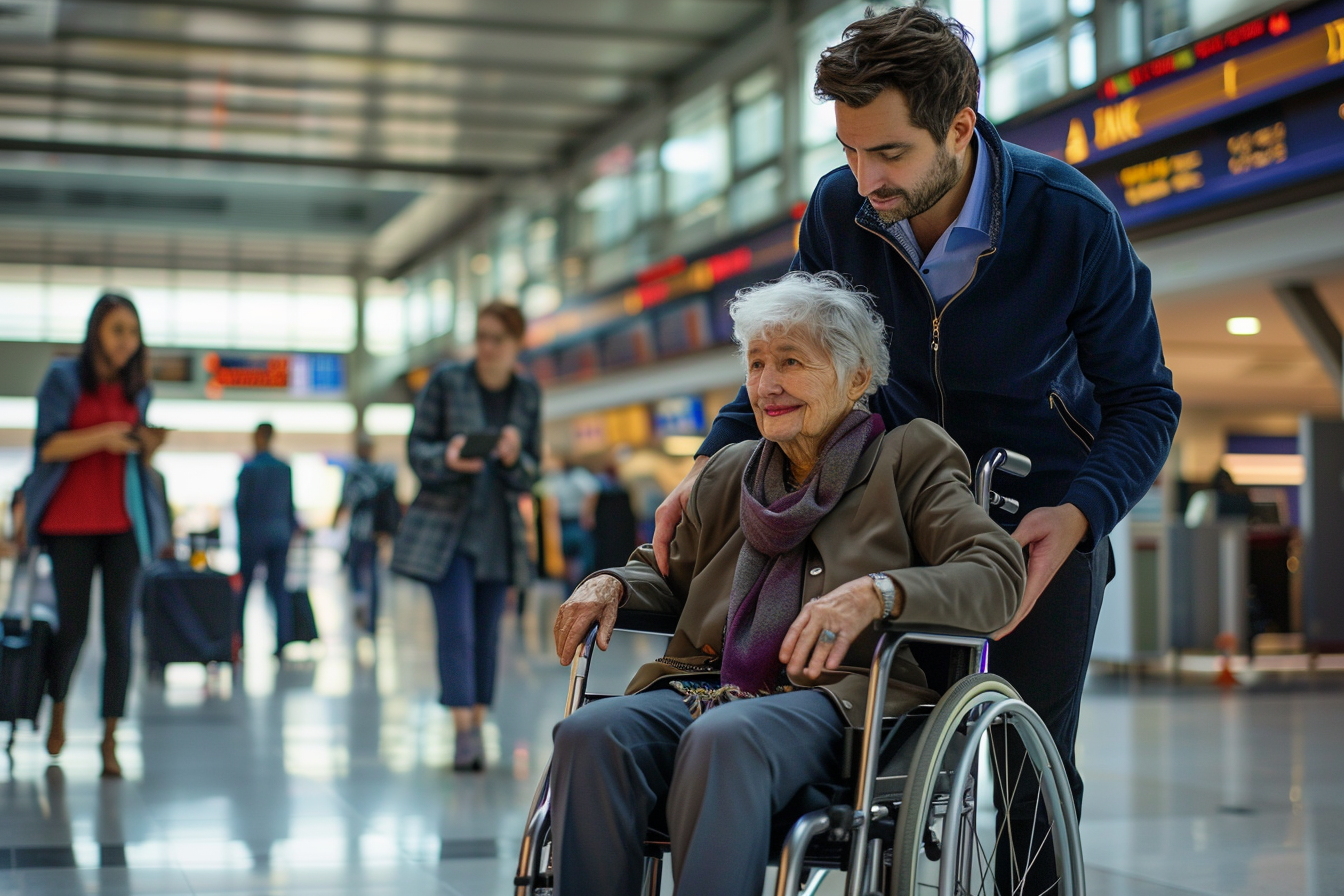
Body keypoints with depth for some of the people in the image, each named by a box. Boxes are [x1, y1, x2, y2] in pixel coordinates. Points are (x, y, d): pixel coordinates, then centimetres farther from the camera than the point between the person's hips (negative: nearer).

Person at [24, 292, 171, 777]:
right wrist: (103, 436, -23)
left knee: (118, 628, -4)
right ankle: (57, 708, 30)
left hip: (123, 522, 3)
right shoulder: (64, 377, -1)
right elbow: (48, 446, -9)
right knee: (73, 626, 2)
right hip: (70, 521, -2)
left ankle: (109, 739, 2)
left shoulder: (137, 388, 10)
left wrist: (152, 441, -5)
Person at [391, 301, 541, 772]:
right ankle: (464, 733, -11)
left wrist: (514, 459, -16)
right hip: (446, 525, -3)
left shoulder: (529, 393, 4)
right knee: (456, 630, -11)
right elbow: (417, 447, -2)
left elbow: (532, 471, 7)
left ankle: (477, 728, 15)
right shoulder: (446, 381, -4)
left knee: (486, 633, 7)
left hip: (498, 529, 3)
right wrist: (446, 459, -23)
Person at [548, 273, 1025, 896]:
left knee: (722, 739, -38)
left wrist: (876, 592, -24)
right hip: (707, 687, 5)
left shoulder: (909, 457, 9)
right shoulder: (729, 472, 24)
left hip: (840, 697, -5)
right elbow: (670, 574, 34)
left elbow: (998, 575, -6)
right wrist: (612, 584, 9)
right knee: (590, 734, -28)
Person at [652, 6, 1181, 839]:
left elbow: (1144, 397, -14)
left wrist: (1080, 513, -33)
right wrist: (712, 460, -15)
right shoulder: (840, 209, -15)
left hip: (1044, 499, -2)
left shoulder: (1076, 222, -24)